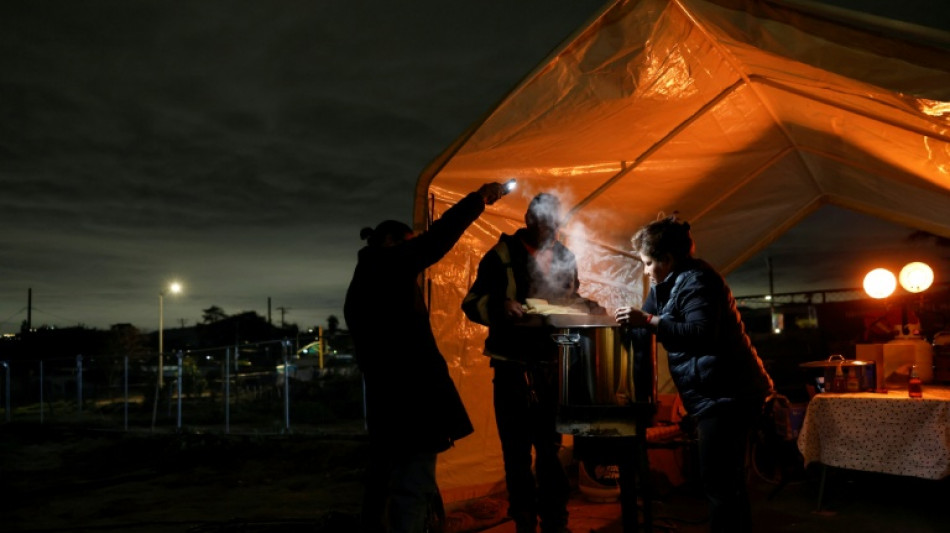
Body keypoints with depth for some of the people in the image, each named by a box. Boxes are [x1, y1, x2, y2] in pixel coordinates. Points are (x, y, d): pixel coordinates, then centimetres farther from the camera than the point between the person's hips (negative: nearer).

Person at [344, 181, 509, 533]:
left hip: (387, 404, 9)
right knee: (412, 491, -10)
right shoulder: (386, 266, -4)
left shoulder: (362, 282, 21)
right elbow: (435, 241, -14)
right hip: (412, 402, -9)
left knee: (385, 488, 15)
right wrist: (479, 199, -8)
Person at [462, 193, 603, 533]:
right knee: (518, 449, 5)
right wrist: (501, 306, -29)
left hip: (554, 365, 4)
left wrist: (588, 308, 1)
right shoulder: (502, 255, -6)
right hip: (514, 367, -4)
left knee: (552, 446, 13)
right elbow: (472, 303, -10)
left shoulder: (565, 258, 8)